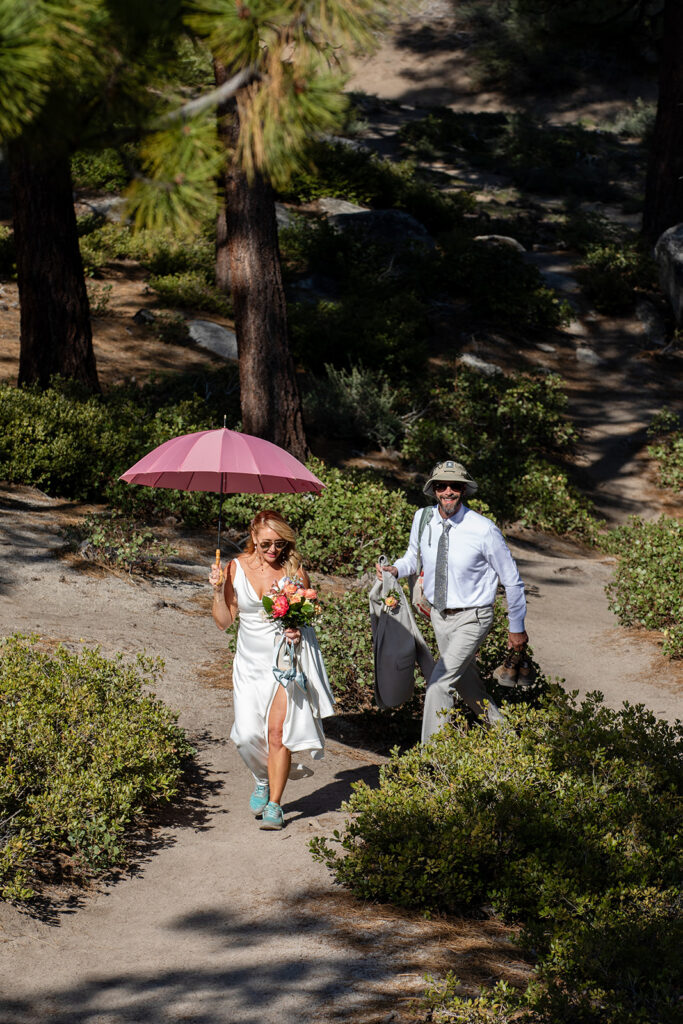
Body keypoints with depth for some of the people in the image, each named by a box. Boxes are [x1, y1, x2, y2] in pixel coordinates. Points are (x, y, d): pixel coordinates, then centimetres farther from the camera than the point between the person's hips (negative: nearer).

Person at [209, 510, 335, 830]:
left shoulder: (294, 569, -4)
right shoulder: (236, 568, -1)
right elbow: (224, 621, 2)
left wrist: (299, 631, -14)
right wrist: (218, 591, -13)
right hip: (251, 659, 2)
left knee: (277, 730, -10)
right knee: (248, 733, -6)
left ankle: (274, 805, 1)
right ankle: (263, 779, 27)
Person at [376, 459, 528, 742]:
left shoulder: (483, 530, -20)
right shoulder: (422, 520, -7)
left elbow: (511, 580, -8)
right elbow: (414, 555, 13)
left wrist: (517, 628, -2)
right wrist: (397, 569, -11)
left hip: (471, 618, -6)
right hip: (439, 615, 6)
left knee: (439, 684, -16)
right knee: (466, 682, 23)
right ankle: (500, 729, 46)